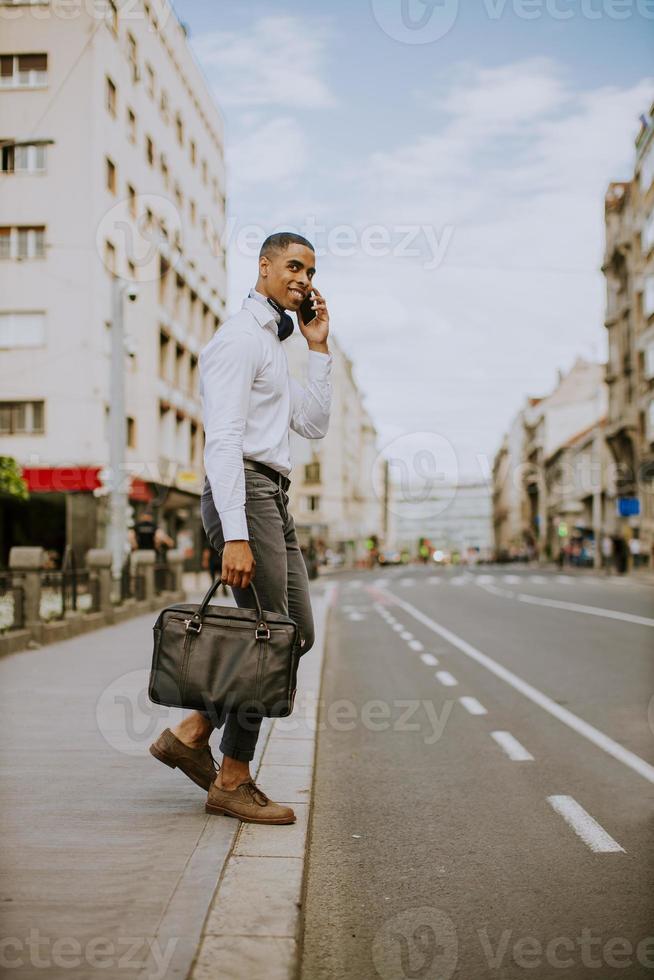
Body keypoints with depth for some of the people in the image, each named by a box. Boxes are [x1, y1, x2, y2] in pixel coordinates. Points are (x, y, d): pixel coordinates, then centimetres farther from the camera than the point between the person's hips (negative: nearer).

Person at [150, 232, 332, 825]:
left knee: (297, 633, 9)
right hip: (244, 492, -10)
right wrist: (235, 536, -26)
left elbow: (315, 426, 20)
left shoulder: (274, 346, 24)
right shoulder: (240, 337, -8)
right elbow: (223, 439, -18)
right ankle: (232, 781, 4)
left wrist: (319, 348, 14)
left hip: (274, 498, 10)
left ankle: (193, 733, 14)